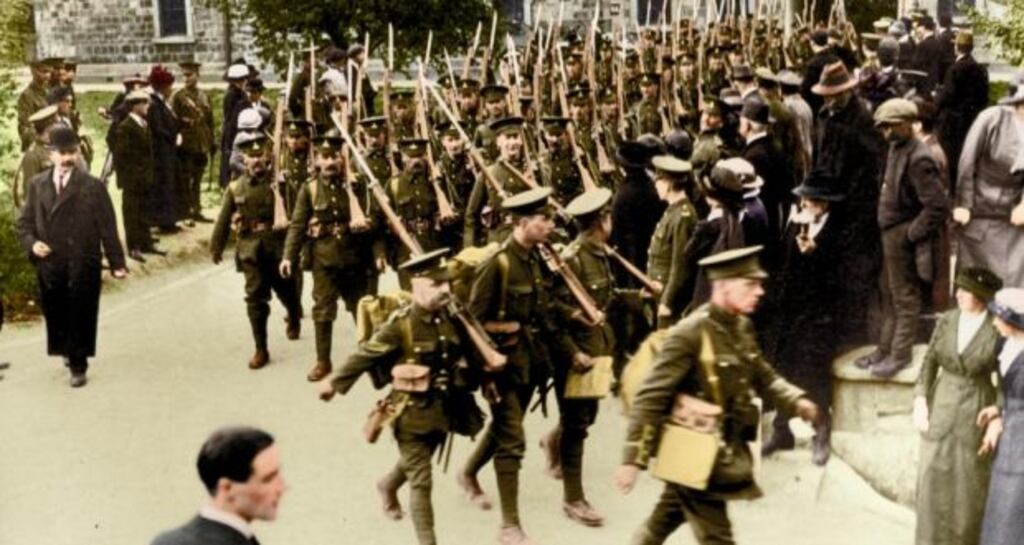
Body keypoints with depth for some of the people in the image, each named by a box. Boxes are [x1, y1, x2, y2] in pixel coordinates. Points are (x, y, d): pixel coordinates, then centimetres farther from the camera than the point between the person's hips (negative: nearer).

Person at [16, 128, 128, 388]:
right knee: (56, 315, 13)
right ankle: (67, 351, 37)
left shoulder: (93, 186, -4)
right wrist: (31, 243, -8)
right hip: (49, 265, 3)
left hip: (83, 266, -3)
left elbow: (107, 227, -4)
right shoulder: (37, 185, 6)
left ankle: (78, 366, 14)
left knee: (80, 316, 1)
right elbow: (24, 222, 12)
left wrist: (116, 262, -5)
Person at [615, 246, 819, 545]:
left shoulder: (742, 327, 5)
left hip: (726, 451, 8)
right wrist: (633, 459, -23)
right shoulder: (690, 333, -21)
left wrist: (795, 400, 0)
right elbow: (649, 398, -21)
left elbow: (762, 376, 20)